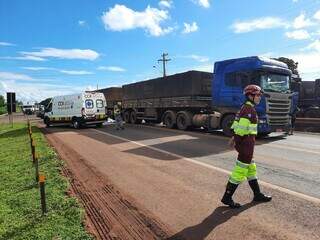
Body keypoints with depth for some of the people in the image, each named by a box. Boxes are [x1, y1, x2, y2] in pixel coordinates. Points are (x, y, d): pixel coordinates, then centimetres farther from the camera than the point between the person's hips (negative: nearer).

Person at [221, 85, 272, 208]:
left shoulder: (245, 108, 15)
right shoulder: (249, 109, -16)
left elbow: (239, 126, 16)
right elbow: (241, 127, -22)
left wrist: (234, 138, 13)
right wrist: (236, 141, -16)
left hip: (244, 142, 11)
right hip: (246, 143, -11)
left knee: (251, 169, 19)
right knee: (240, 170, -4)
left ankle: (257, 194, 33)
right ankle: (227, 197, 4)